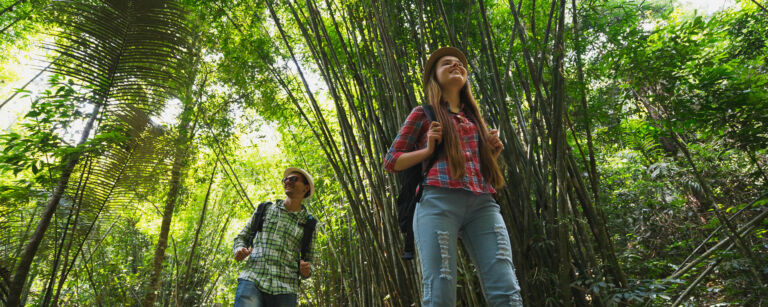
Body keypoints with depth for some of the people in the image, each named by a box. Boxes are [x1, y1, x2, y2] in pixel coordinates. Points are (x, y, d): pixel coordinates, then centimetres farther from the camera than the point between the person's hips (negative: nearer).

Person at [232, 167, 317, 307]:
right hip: (252, 279, 0)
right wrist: (239, 250, 0)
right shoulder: (265, 209, 18)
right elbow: (241, 237, 22)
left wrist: (306, 270, -4)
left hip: (284, 289, 1)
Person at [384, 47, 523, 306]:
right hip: (438, 201, -4)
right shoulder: (423, 114, 16)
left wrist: (492, 153, 13)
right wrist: (428, 150, -2)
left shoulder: (474, 117, 29)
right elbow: (391, 161, 13)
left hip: (482, 203, 4)